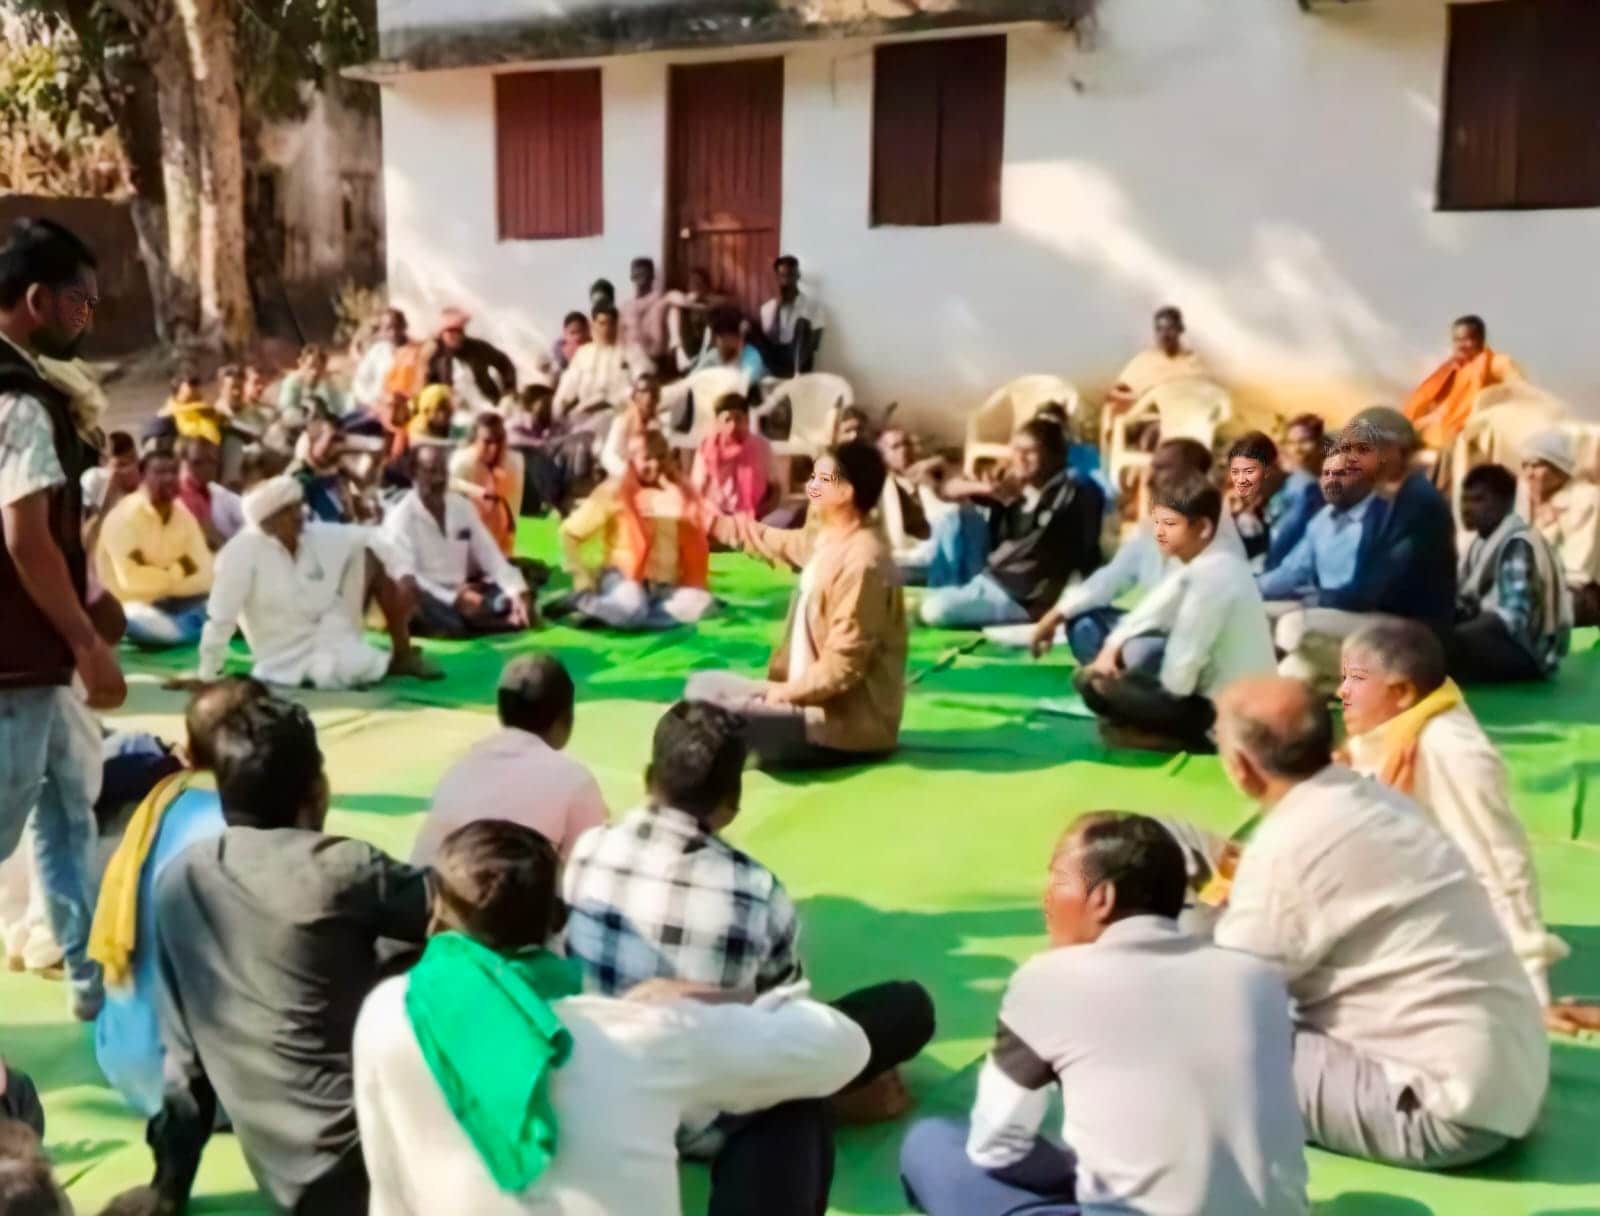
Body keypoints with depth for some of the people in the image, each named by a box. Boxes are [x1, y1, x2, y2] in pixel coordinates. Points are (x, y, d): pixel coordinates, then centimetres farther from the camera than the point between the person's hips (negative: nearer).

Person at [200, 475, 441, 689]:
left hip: (334, 629, 7)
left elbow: (367, 537, 5)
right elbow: (220, 619, -20)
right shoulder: (241, 553, -22)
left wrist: (402, 576, -5)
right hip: (292, 660, -6)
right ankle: (386, 663, 5)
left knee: (372, 555, -5)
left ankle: (402, 655, 2)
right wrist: (207, 676, -16)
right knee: (357, 669, -36)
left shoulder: (319, 535, -5)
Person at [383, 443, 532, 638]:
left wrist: (518, 592, -13)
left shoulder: (463, 507, 9)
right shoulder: (401, 517, -9)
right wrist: (454, 598, -29)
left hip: (462, 594, 5)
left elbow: (491, 557, 4)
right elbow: (405, 578, -19)